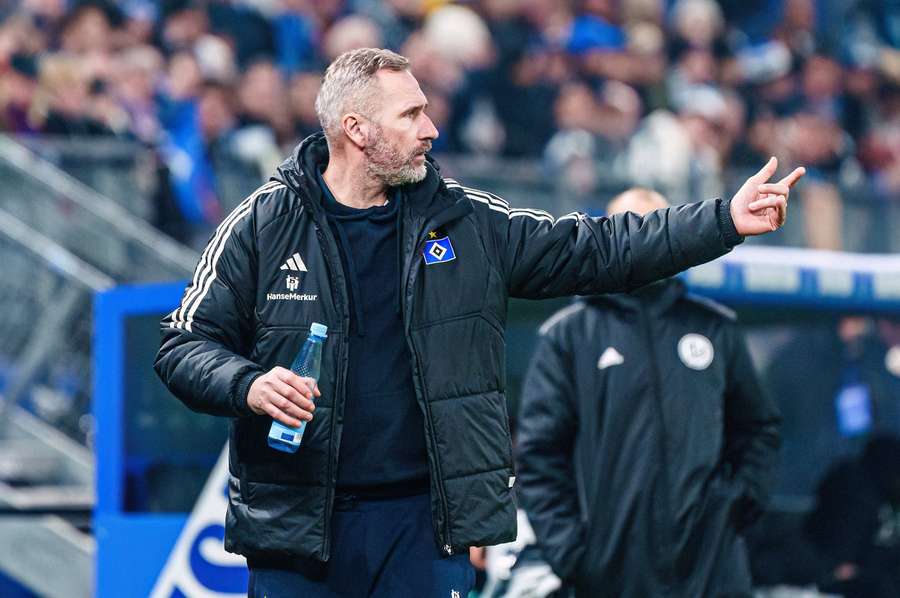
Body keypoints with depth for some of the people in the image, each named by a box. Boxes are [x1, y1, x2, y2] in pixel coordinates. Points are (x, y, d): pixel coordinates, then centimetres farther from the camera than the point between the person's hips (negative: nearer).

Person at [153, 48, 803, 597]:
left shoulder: (467, 223, 6)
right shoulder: (262, 226, -1)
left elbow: (592, 251, 7)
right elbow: (186, 345, 1)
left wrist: (725, 221, 0)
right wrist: (247, 385, -20)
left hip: (425, 522, 2)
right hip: (295, 522, -2)